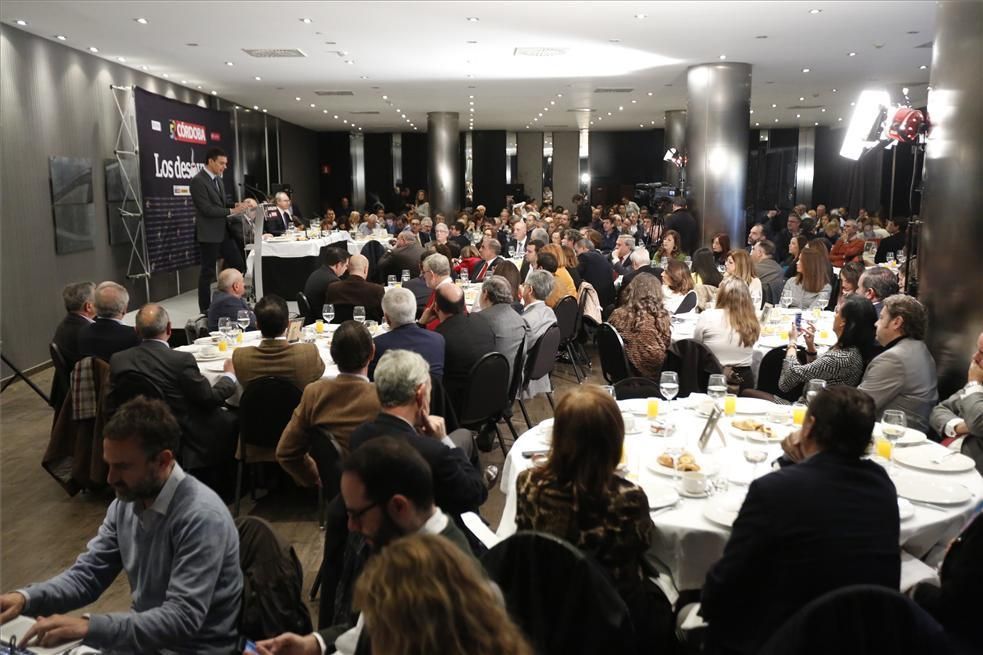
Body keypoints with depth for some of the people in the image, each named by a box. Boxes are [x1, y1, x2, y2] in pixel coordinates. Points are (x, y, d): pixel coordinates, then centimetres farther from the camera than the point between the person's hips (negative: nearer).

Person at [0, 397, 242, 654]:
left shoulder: (202, 518, -27)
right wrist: (26, 598, -12)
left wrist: (87, 626, -33)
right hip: (143, 632, 7)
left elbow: (182, 619, -29)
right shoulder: (127, 501, -2)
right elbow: (88, 574, 5)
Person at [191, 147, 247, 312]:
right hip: (209, 234, -8)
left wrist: (235, 206, 2)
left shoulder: (218, 179, 13)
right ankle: (205, 310, 10)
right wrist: (231, 211, -19)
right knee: (208, 272, 0)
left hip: (223, 231, 8)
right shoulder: (197, 181, -14)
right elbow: (207, 209, -20)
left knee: (238, 265, 9)